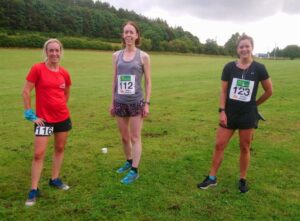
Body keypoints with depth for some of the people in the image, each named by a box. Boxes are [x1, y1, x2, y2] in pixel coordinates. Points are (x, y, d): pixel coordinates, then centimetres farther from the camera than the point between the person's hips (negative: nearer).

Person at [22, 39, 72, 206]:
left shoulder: (65, 73, 1)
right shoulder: (37, 69, -11)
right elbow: (26, 92, -10)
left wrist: (60, 107, 11)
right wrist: (30, 114, -12)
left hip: (63, 117, 5)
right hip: (44, 119, -4)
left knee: (60, 148, 15)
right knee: (39, 154, -1)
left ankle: (55, 179, 33)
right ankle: (34, 190, 11)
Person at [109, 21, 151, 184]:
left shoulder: (143, 56, -2)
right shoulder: (116, 56, 6)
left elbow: (148, 81, -1)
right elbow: (114, 80, 10)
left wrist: (147, 103, -6)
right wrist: (112, 102, 9)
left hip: (136, 102, -3)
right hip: (120, 102, 4)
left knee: (135, 137, 1)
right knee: (124, 137, 14)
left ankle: (134, 171, 9)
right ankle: (129, 161, 35)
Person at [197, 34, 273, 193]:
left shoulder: (259, 68, -5)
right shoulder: (229, 67, -3)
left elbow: (269, 91, 5)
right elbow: (223, 91, -1)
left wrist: (254, 104, 11)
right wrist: (222, 111, -8)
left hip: (248, 114, -1)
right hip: (230, 113, 1)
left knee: (245, 148, 9)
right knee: (219, 145, 4)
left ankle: (243, 180, 25)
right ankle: (212, 178, 17)